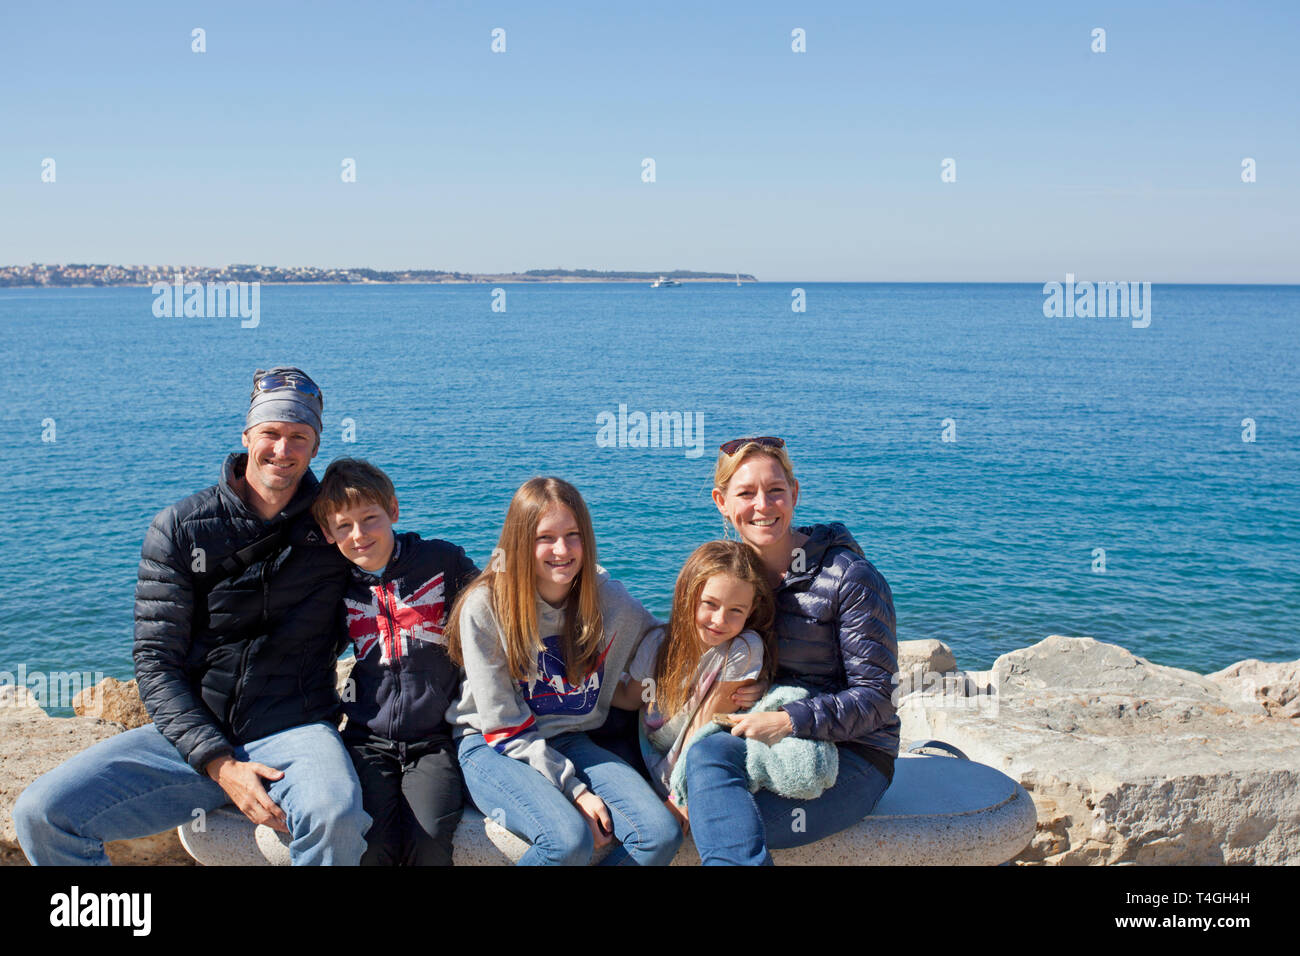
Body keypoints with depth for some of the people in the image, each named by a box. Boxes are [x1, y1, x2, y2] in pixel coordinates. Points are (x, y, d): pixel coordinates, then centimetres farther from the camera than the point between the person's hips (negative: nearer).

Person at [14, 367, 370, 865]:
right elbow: (156, 661, 0)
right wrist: (220, 764, -12)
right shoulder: (179, 529, 3)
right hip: (191, 734, 2)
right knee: (41, 814, -16)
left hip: (294, 732, -2)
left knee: (335, 817, -36)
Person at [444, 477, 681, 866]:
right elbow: (504, 726, -12)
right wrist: (574, 789, -17)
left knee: (661, 834, -19)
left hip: (569, 742, 4)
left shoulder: (609, 600, -5)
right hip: (494, 747, -4)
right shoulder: (484, 607, -14)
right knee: (570, 839, -32)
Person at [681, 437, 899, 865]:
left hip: (851, 754, -5)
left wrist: (789, 720, -24)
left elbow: (875, 697, -10)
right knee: (707, 753, -32)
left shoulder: (849, 577, -9)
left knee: (720, 826, -31)